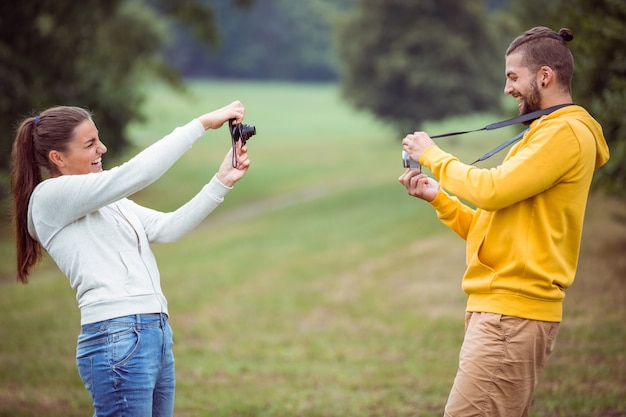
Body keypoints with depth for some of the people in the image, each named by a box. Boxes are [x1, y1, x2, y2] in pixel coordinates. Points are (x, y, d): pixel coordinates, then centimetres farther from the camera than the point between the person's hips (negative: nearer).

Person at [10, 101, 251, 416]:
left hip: (157, 332, 9)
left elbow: (168, 228, 11)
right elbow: (132, 174, -15)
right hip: (117, 339, -9)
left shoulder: (108, 201, 20)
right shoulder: (50, 196, -6)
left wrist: (222, 181, 0)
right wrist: (203, 123, -13)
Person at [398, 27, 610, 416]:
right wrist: (439, 197, 9)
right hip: (501, 308, 10)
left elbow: (490, 190, -18)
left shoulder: (566, 133, -9)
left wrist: (432, 155, -4)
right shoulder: (546, 133, 23)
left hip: (513, 314, -10)